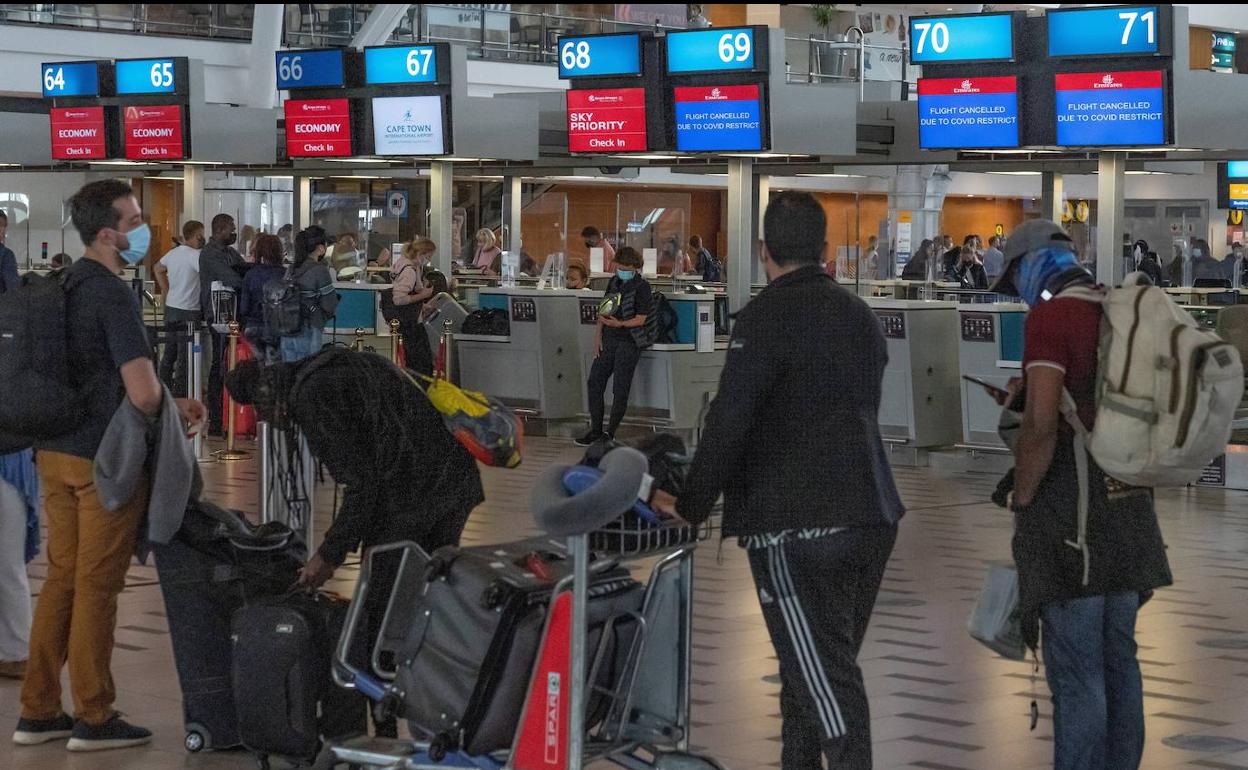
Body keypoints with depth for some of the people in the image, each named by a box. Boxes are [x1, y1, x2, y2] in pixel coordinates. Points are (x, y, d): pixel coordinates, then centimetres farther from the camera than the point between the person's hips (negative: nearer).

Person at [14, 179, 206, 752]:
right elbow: (143, 393, -26)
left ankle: (38, 711, 20)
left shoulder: (68, 286, 10)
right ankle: (94, 719, 11)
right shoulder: (113, 295, -18)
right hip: (105, 458, -8)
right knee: (97, 586, 1)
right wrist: (170, 417, -4)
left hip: (55, 452, 8)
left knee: (62, 577, 15)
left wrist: (170, 404, 15)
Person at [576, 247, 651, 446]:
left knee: (620, 389, -4)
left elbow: (640, 319, -13)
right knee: (595, 381, 6)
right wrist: (598, 336, 7)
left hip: (629, 342, -7)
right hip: (609, 340, 7)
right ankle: (595, 431, 14)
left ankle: (610, 434, 5)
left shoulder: (642, 287, -9)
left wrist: (619, 324, -28)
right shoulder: (614, 282, 12)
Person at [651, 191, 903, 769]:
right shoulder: (860, 316, 14)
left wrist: (691, 505, -5)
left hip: (795, 526, -7)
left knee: (823, 681, -7)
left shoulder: (766, 318, -10)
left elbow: (728, 423, -14)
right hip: (871, 516, 8)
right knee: (816, 671, 16)